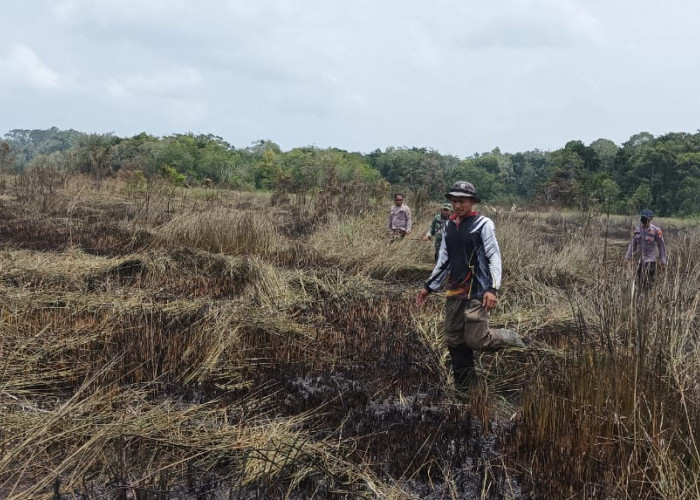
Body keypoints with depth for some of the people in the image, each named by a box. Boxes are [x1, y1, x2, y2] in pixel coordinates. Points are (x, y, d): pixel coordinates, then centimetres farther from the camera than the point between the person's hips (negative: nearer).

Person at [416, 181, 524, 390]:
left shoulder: (483, 224, -6)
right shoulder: (449, 226, 12)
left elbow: (494, 257, -10)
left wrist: (493, 289, -20)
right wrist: (429, 286, 16)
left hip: (477, 292, -6)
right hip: (455, 292, 6)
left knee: (475, 339, -12)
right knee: (454, 341, 7)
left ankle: (510, 338, 17)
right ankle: (463, 387, 20)